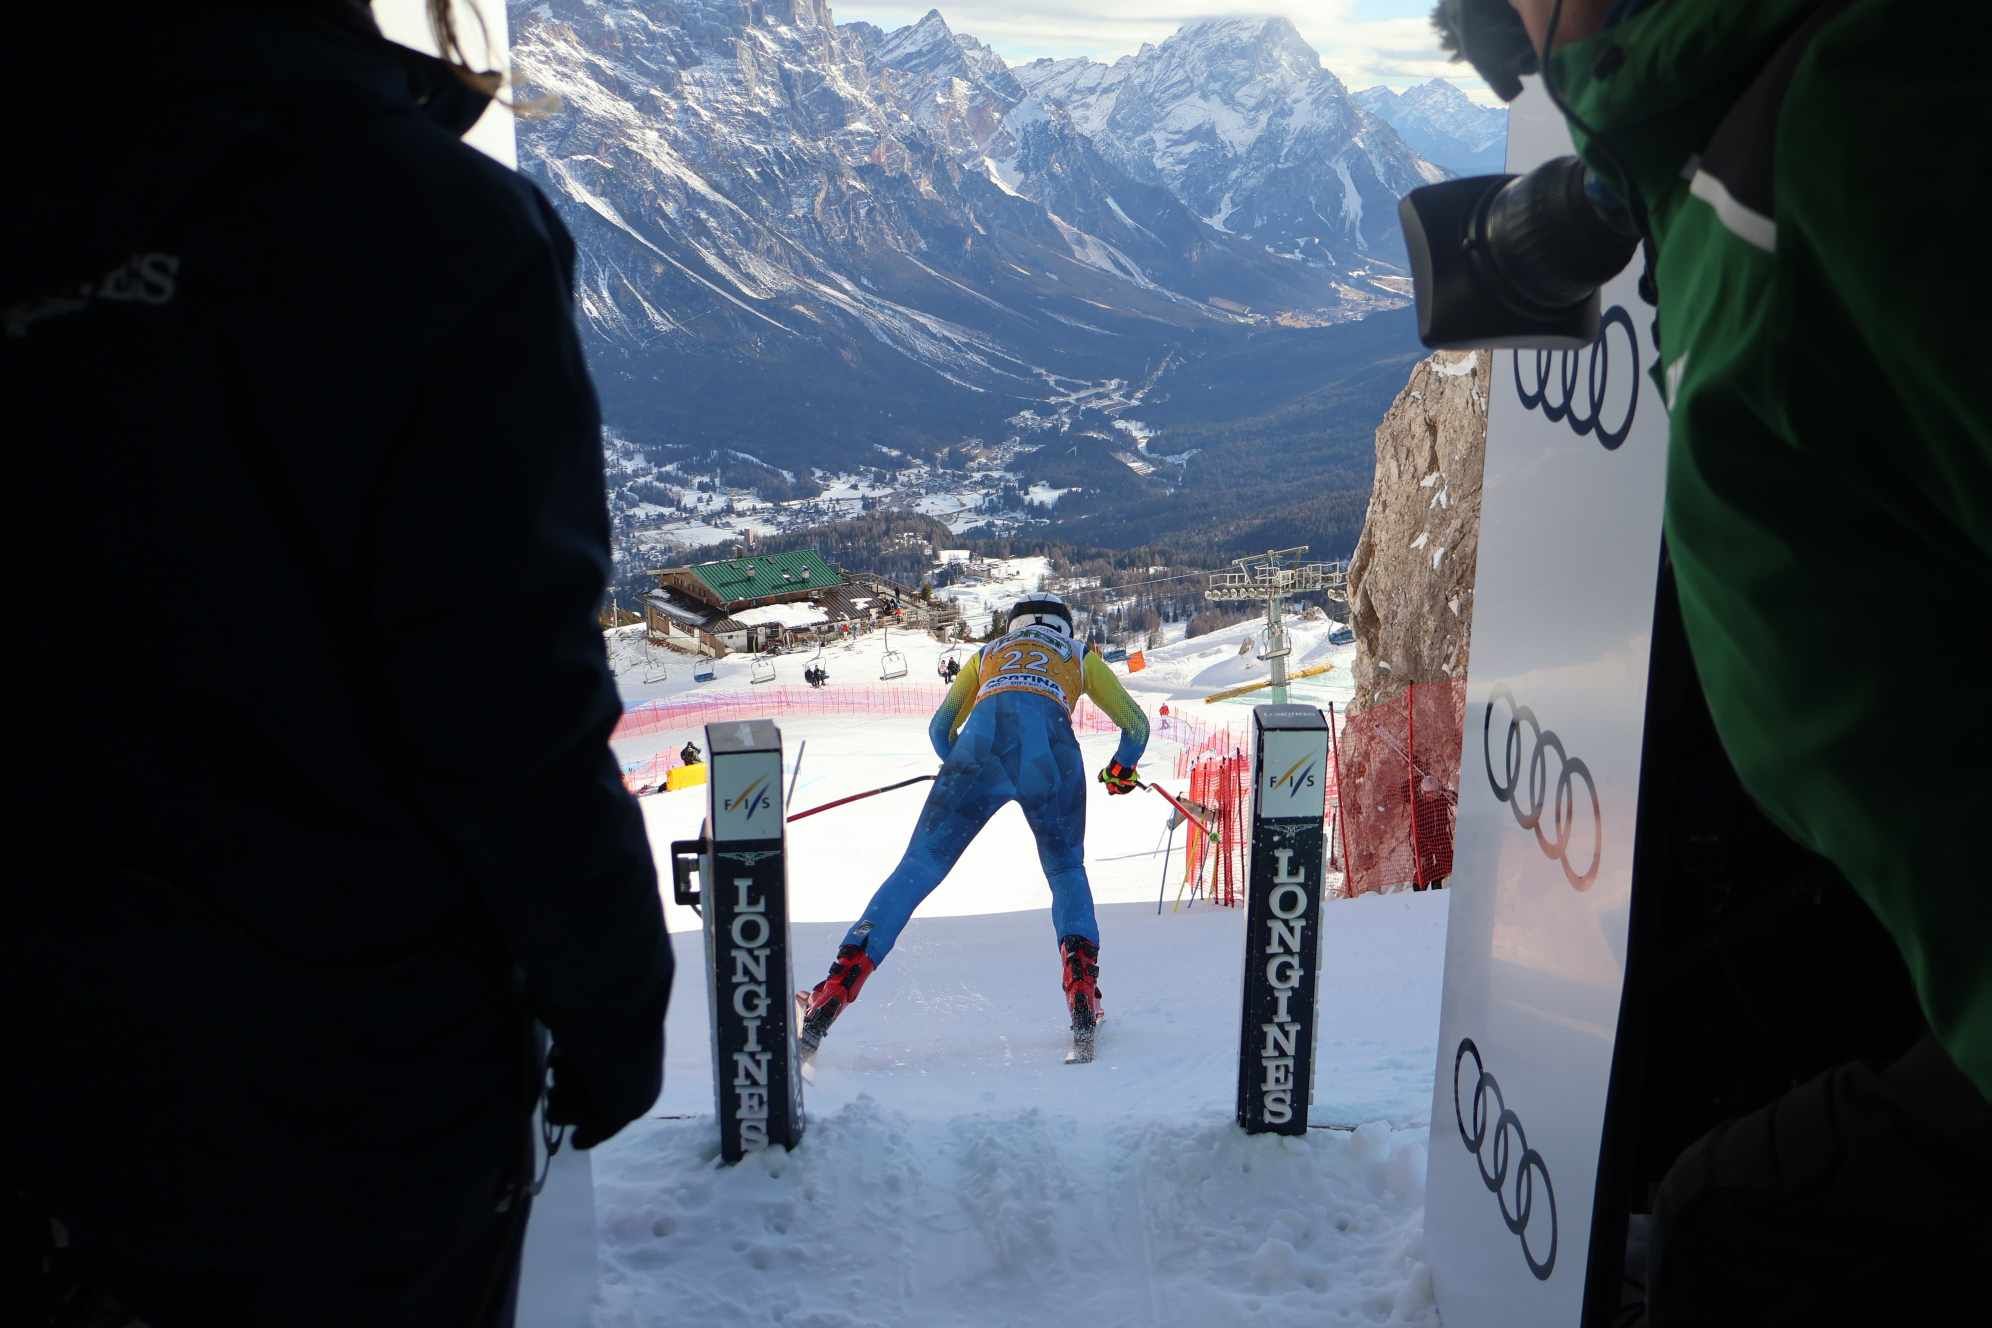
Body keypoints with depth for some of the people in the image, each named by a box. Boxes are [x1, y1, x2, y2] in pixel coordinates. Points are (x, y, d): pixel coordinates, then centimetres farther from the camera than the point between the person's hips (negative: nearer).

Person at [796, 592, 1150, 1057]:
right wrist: (1121, 770, 56)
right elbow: (1137, 725, 38)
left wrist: (963, 770, 53)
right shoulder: (1081, 656, 37)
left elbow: (940, 728, 35)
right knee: (1067, 871, 22)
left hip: (983, 739, 0)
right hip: (1051, 749, 0)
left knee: (919, 867, 2)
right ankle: (1081, 981, 0)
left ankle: (837, 988, -10)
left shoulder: (986, 654, 39)